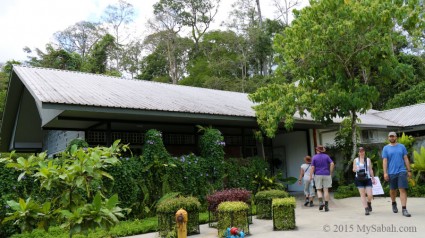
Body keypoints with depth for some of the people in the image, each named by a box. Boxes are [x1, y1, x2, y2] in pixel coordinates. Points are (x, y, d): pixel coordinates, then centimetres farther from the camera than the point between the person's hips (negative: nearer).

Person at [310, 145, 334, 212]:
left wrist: (311, 176, -3)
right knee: (326, 190, 3)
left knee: (319, 190, 9)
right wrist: (330, 172, 1)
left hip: (318, 175, -1)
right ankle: (326, 206, 1)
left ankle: (321, 202, -14)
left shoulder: (314, 157, -1)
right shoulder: (326, 156, 3)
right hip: (326, 175, 1)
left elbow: (312, 167, -6)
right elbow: (332, 164, -8)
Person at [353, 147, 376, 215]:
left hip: (367, 179, 0)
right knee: (362, 195, -2)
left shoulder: (368, 159, 8)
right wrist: (356, 169, -14)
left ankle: (369, 203, 27)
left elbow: (370, 170, 11)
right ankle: (366, 208, 5)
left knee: (370, 195, -5)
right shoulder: (356, 160, 6)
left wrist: (373, 178, 10)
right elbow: (353, 169, 9)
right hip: (359, 179, 0)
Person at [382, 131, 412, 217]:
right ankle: (393, 203, 37)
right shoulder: (386, 148, 4)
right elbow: (384, 161, -1)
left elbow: (406, 159, 9)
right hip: (391, 172, 0)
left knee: (402, 189, -9)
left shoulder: (402, 146, 8)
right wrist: (385, 173, -8)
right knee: (393, 190, 13)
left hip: (402, 171, 0)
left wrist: (409, 170, 5)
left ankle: (404, 209, -10)